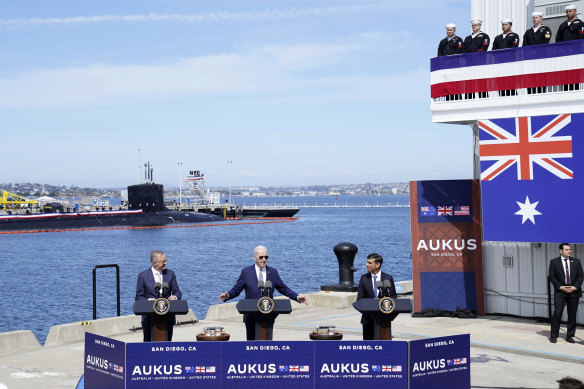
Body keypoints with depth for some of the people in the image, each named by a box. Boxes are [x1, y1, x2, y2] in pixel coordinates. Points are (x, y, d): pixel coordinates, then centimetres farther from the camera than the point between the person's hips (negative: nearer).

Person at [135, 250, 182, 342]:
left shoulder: (170, 274, 7)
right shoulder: (143, 276, 0)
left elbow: (177, 292, 8)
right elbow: (138, 297, 0)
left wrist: (175, 297, -16)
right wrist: (148, 300, -20)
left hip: (168, 317, 2)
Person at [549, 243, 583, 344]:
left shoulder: (576, 262, 10)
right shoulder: (554, 262, 3)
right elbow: (552, 277, 0)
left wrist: (575, 287, -8)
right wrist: (560, 287, -12)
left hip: (574, 291, 3)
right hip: (560, 291, -2)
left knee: (572, 315, 4)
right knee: (557, 313, -10)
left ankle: (569, 336, 13)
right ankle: (553, 336, -2)